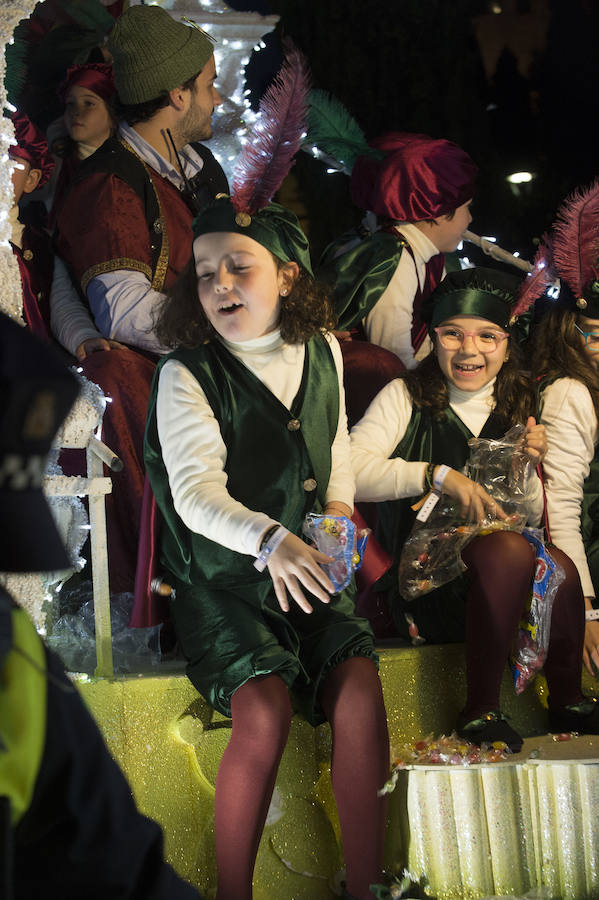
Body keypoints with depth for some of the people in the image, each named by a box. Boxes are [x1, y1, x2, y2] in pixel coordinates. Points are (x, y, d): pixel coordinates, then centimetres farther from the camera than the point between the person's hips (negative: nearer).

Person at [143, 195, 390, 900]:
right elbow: (196, 492, -20)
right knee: (265, 710, -26)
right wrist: (269, 541, -36)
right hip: (220, 578, -4)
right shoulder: (188, 373, -9)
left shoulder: (322, 352, 7)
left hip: (306, 570, 4)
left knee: (360, 690, -19)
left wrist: (338, 505, 6)